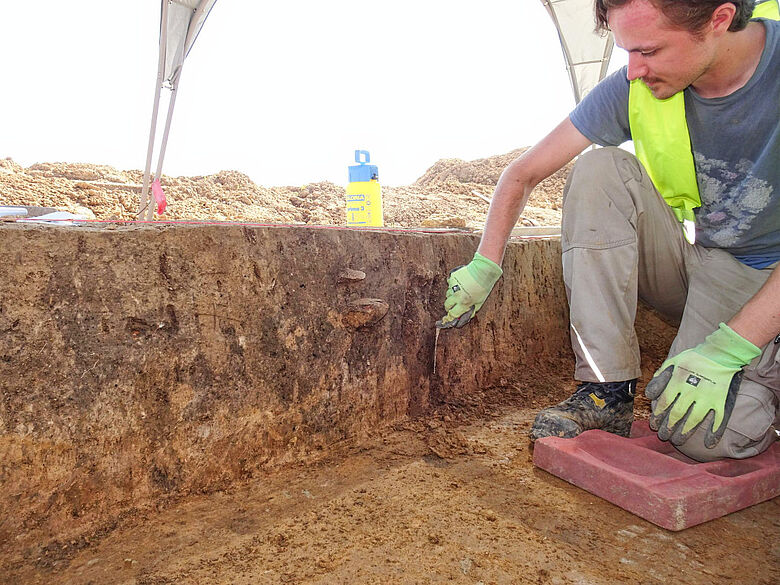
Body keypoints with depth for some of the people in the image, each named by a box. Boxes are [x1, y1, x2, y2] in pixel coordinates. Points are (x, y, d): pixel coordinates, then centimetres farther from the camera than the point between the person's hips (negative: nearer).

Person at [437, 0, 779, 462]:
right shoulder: (634, 87, -13)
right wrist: (484, 267, -12)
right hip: (683, 253, 4)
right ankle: (608, 391, -22)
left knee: (700, 432, -30)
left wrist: (726, 351, -34)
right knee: (600, 168, -24)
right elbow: (524, 173, -7)